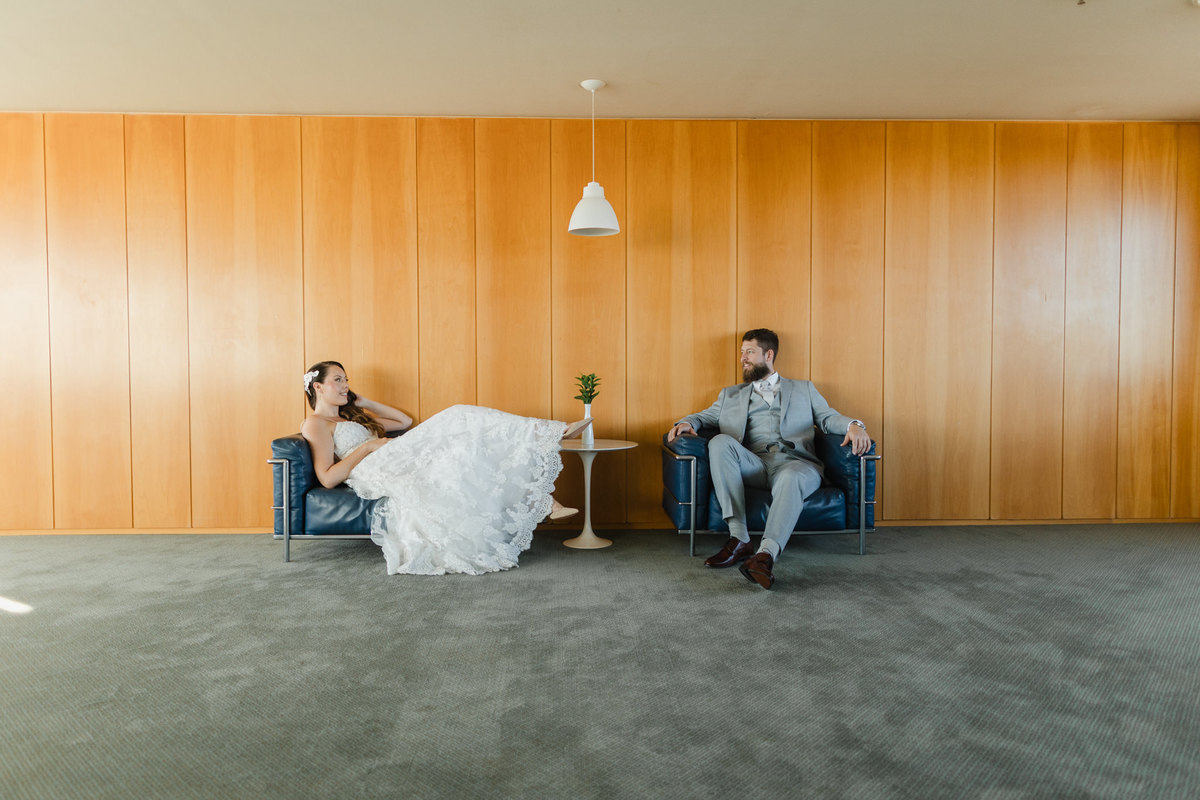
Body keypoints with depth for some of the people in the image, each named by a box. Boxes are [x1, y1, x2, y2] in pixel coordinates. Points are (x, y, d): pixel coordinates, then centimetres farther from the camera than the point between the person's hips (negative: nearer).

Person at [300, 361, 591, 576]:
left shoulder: (352, 416, 31)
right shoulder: (315, 424, 5)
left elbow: (406, 421, 29)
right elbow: (327, 478, -10)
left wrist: (365, 403, 23)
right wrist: (368, 446, -9)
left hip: (398, 466, 9)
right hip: (372, 474, -9)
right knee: (456, 424, -18)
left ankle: (543, 503, -19)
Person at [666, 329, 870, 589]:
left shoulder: (804, 389, 27)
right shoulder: (731, 395, 32)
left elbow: (827, 417, 16)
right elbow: (706, 416, 25)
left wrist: (853, 425, -7)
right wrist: (687, 423, 0)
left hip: (795, 462, -2)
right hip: (753, 465, 2)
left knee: (791, 478, -38)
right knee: (720, 442, -30)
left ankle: (765, 554, -55)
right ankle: (739, 538, -34)